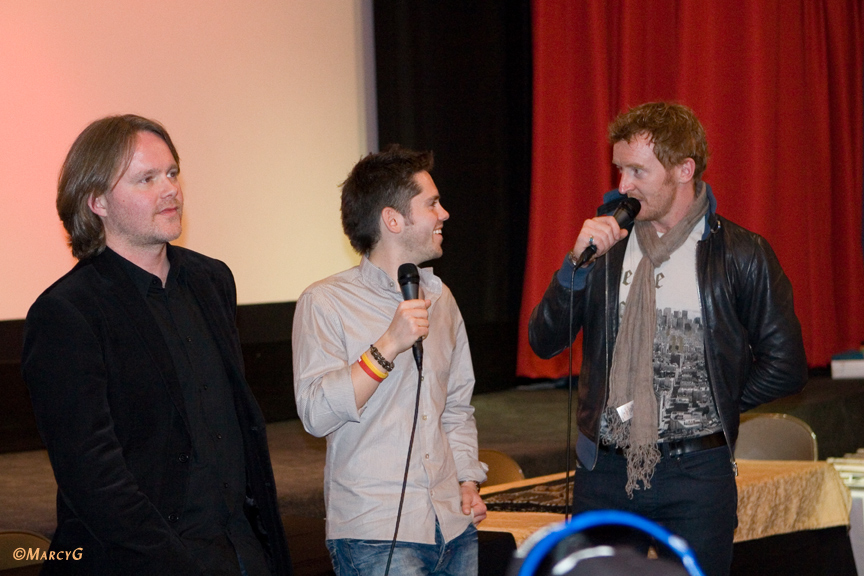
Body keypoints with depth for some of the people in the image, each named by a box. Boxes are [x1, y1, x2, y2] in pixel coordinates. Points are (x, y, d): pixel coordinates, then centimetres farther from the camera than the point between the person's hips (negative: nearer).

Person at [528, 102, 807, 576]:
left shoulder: (742, 256, -3)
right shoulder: (606, 241, 6)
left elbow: (784, 367, 0)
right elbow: (544, 342, 1)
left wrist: (707, 405, 2)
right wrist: (578, 263, -12)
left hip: (696, 471, -3)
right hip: (604, 467, 3)